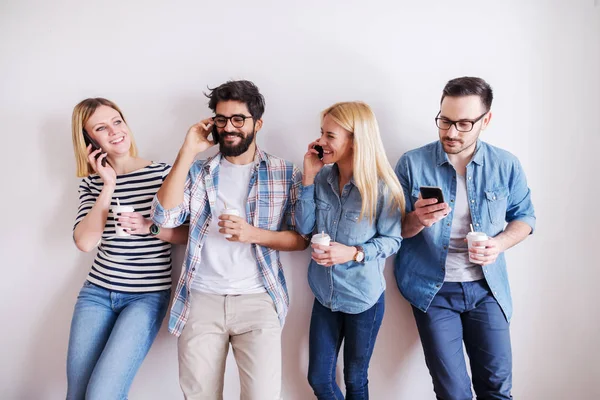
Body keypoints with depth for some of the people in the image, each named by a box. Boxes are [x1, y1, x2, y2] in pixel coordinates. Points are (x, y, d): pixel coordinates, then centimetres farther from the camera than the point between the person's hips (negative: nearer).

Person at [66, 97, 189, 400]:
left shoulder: (163, 173, -5)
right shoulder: (92, 182, 5)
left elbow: (190, 234, -2)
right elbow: (85, 242, -9)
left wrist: (149, 228, -18)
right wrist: (109, 186, -11)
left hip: (148, 295, -3)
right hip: (96, 292, 4)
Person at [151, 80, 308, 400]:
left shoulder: (284, 174, 3)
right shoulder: (198, 171, 8)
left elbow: (301, 239, 2)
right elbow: (164, 217, -6)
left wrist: (253, 234, -15)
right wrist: (187, 153, -8)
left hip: (257, 299, -1)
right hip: (202, 298, 2)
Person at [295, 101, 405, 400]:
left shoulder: (381, 187, -19)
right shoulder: (323, 177, -5)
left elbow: (392, 240, -11)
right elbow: (304, 228, -8)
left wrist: (355, 253, -27)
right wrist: (309, 177, -13)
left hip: (363, 298, -4)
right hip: (325, 295, 4)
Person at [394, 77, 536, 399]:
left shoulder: (506, 166, -3)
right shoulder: (412, 164, -9)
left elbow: (524, 216, 9)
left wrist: (499, 244, -12)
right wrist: (417, 220, -25)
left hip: (486, 286, 2)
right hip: (433, 287, -2)